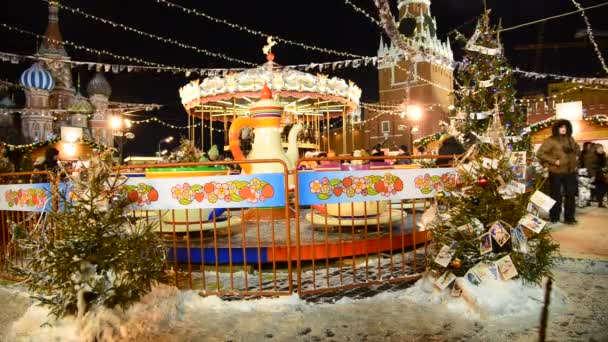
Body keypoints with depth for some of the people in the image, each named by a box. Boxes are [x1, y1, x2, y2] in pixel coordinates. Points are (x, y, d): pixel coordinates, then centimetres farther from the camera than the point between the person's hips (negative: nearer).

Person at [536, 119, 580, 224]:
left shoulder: (570, 139, 10)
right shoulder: (550, 140, -9)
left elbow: (577, 150, 27)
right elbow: (540, 153, -14)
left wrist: (574, 162, 14)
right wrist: (553, 161, -17)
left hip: (570, 172, 6)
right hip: (556, 172, -6)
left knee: (571, 195, 10)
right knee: (556, 196, 3)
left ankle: (569, 217, 20)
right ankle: (554, 218, 16)